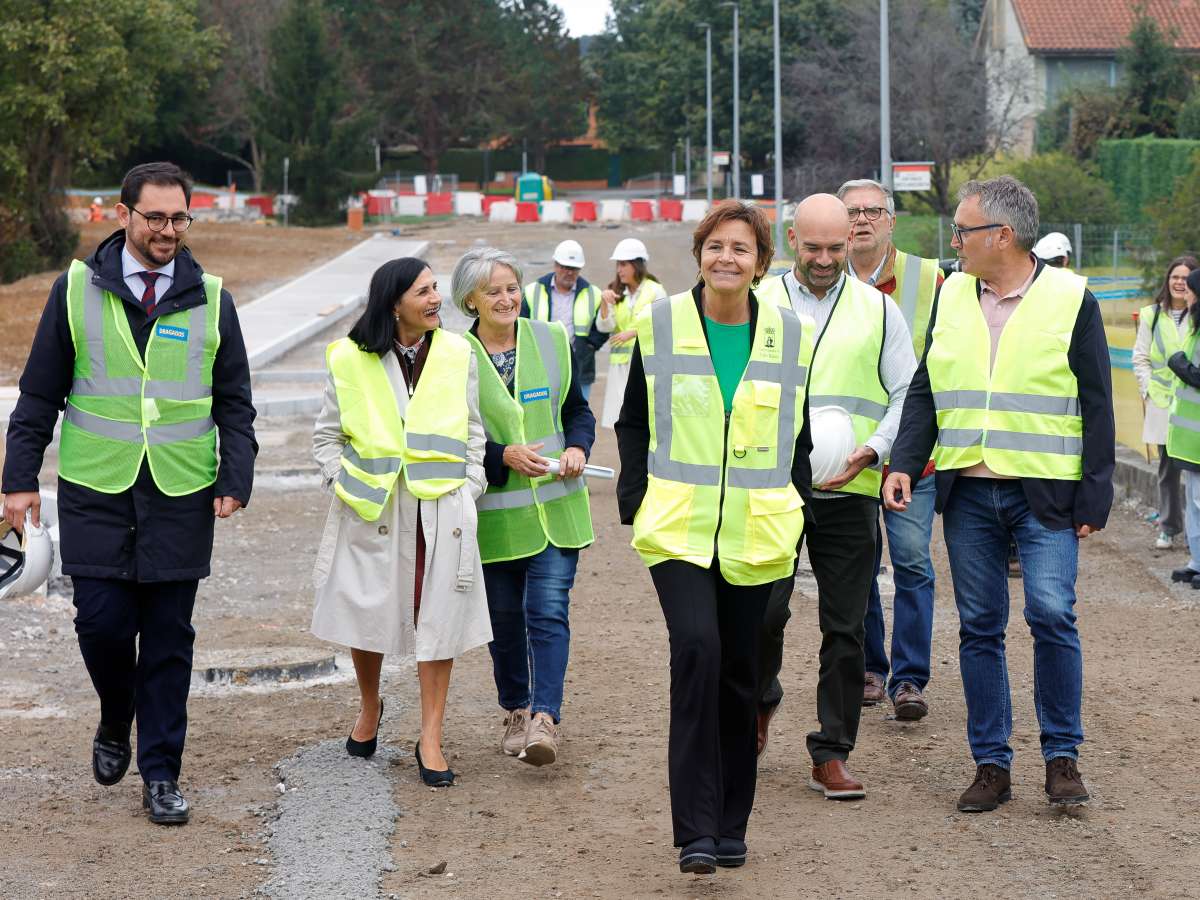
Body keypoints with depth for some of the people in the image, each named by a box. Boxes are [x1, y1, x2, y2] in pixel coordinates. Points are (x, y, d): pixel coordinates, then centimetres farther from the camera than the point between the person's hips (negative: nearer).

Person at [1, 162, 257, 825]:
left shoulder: (210, 299, 5)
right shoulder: (77, 290, 2)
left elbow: (234, 403, 9)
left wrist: (235, 481, -3)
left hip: (181, 497, 1)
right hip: (95, 491, -1)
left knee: (169, 639, 3)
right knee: (102, 621, -4)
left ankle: (161, 775, 13)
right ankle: (115, 723, 27)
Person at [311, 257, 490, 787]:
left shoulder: (456, 355, 3)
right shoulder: (351, 360, -3)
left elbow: (473, 431, 11)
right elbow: (326, 435, 8)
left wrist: (469, 490, 2)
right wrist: (342, 485, -2)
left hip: (442, 509, 1)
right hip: (372, 508, -1)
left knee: (439, 619, -1)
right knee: (367, 611, 8)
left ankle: (430, 738, 6)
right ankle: (369, 708, 35)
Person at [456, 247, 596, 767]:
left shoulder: (553, 342, 5)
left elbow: (578, 409, 13)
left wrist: (577, 448, -7)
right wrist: (503, 456, -16)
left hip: (556, 507, 1)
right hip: (493, 513, -1)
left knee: (549, 611, -10)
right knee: (505, 617, 11)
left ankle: (545, 718, -13)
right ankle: (516, 712, 29)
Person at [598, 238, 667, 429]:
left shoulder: (655, 291, -4)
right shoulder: (616, 292, 8)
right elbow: (605, 326, -1)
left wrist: (633, 333, -15)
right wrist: (605, 303, -17)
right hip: (620, 363, 4)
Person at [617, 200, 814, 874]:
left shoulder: (791, 335, 3)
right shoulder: (660, 325, 1)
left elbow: (801, 432, 14)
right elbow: (633, 423, 10)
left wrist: (794, 502, 8)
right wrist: (638, 500, 2)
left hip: (757, 532, 2)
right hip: (678, 527, -2)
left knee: (739, 672, 7)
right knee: (697, 648, -20)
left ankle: (730, 825, 22)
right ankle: (695, 829, -17)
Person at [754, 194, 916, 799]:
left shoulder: (878, 310, 8)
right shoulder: (758, 304, 7)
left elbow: (907, 396, 8)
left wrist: (870, 450, -8)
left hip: (850, 493, 1)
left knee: (845, 628, 1)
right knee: (764, 609, -6)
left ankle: (832, 754, 11)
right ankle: (760, 700, 25)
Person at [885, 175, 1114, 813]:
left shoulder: (1070, 299, -2)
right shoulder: (951, 296, 10)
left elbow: (1096, 406, -1)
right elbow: (924, 391, 14)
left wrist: (1095, 498, -6)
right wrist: (904, 464, -1)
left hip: (1045, 495, -4)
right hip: (967, 492, 4)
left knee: (1052, 614, -13)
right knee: (979, 628, 5)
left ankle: (1062, 756, 3)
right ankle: (991, 764, 14)